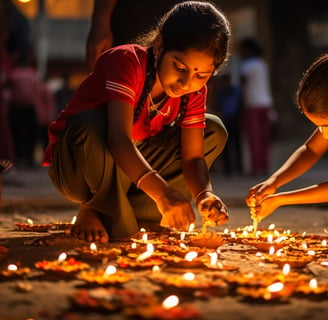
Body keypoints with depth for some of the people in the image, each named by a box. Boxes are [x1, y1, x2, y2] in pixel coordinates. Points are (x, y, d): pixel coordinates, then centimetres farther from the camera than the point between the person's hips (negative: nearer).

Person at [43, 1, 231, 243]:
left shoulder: (195, 93, -7)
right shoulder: (127, 61, -27)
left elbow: (193, 157, -11)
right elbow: (119, 140, -40)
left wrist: (205, 195, -34)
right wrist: (162, 192, -53)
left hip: (132, 171, 6)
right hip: (75, 167, -6)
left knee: (214, 130, -3)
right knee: (93, 123, -39)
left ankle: (134, 211, -6)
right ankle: (96, 210, -12)